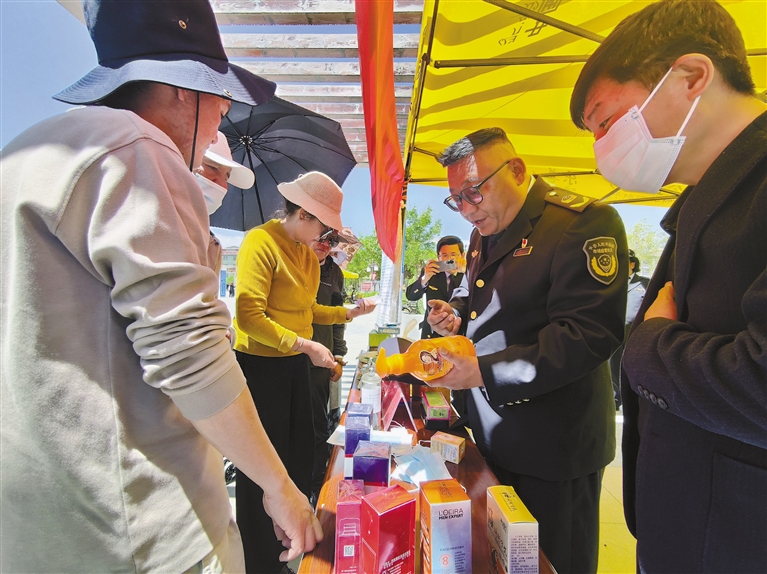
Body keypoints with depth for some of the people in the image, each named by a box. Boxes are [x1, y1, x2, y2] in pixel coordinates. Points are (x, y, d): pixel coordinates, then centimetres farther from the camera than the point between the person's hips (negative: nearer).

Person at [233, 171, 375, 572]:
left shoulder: (308, 253, 9)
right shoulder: (261, 242, -17)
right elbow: (249, 316, -23)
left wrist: (348, 313, 7)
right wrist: (306, 345, -24)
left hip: (296, 364, 8)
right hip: (261, 365, -8)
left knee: (300, 456, 17)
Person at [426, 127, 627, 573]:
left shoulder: (584, 221, -17)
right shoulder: (486, 232, 10)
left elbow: (588, 333, -25)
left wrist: (484, 372, -28)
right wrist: (457, 315, 0)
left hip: (554, 449, -7)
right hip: (494, 436, 8)